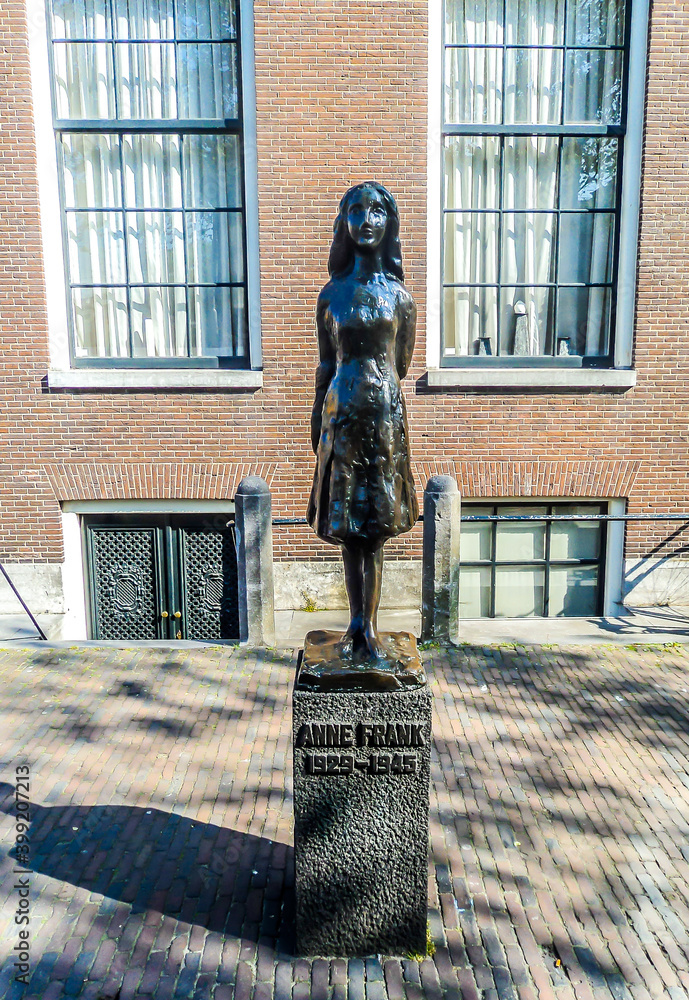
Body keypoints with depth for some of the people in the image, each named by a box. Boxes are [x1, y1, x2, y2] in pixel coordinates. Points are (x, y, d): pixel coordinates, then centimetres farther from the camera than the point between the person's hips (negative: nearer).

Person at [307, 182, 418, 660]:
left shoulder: (400, 296, 3)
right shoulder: (332, 294, 5)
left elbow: (400, 367, 9)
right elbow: (326, 364, 9)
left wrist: (378, 393, 11)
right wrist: (318, 417, 10)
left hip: (384, 414, -1)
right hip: (341, 415, 1)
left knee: (375, 530, 4)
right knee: (347, 529, 7)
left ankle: (370, 627, 16)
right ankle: (356, 624, 22)